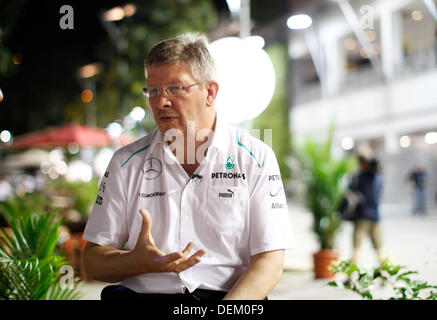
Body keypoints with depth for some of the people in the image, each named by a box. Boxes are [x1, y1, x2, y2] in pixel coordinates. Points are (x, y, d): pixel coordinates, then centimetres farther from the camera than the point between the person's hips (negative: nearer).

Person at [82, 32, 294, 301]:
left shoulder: (256, 158, 5)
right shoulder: (126, 162, 10)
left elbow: (270, 262, -1)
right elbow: (93, 263, 9)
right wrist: (140, 262, -12)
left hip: (228, 295, -1)